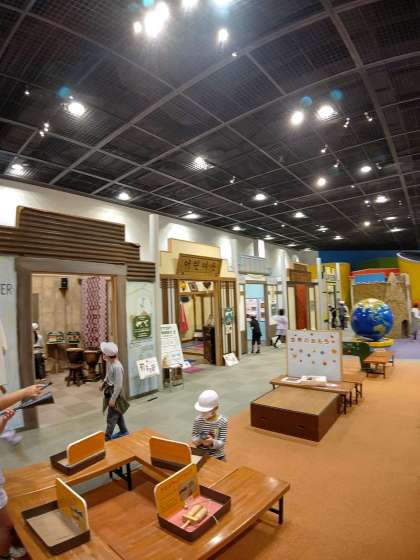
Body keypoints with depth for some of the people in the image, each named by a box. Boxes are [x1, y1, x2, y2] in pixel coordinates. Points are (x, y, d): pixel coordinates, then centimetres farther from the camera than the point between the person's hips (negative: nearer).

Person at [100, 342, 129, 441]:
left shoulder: (117, 367, -30)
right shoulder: (109, 363, -3)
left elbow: (118, 385, -25)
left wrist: (113, 399, -21)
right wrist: (103, 383, 5)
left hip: (115, 393, -9)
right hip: (110, 391, 9)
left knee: (111, 416, 6)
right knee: (117, 413, 22)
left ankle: (107, 436, 22)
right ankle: (123, 431, 39)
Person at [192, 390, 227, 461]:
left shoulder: (223, 422, -19)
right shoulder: (198, 420, -12)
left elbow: (222, 443, -17)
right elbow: (194, 437, -4)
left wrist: (212, 442, -36)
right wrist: (198, 440, -25)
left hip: (217, 457, -1)